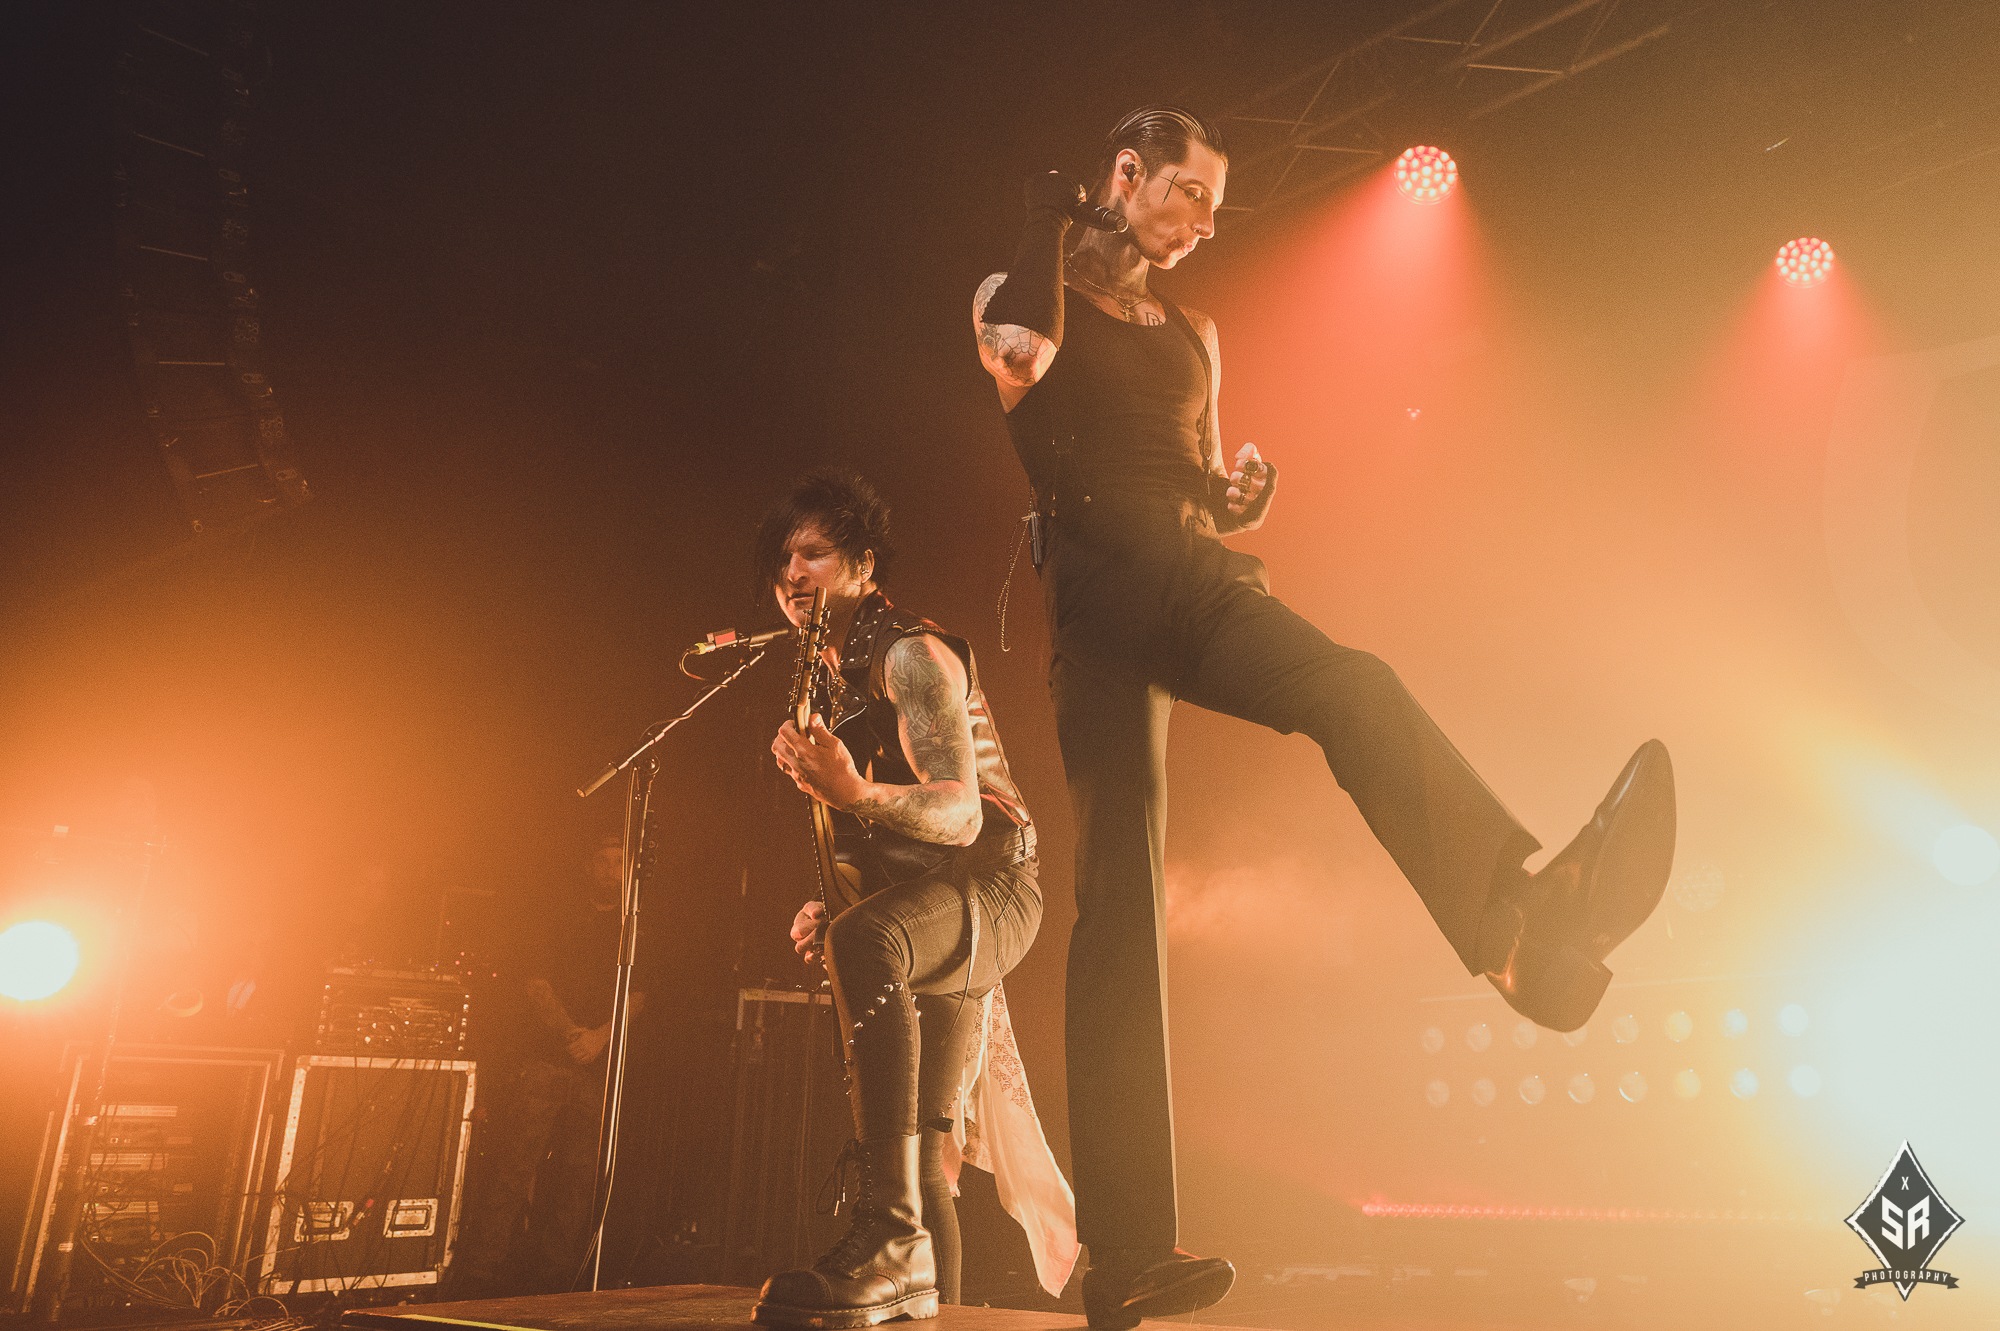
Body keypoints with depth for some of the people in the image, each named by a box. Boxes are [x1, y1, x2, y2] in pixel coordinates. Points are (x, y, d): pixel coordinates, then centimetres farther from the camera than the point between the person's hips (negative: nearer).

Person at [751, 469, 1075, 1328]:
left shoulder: (911, 654, -8)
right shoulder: (827, 686, 19)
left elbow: (963, 814, -20)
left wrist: (858, 793, -37)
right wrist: (820, 906, 8)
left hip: (987, 884, -9)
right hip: (915, 912, 9)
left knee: (864, 941, -40)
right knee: (923, 1150, 9)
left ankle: (894, 1232, -43)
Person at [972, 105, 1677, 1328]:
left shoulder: (1195, 333, 31)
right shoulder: (1026, 289, 15)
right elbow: (1019, 358, -9)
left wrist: (1241, 495, 7)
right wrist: (1048, 224, 5)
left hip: (1188, 577, 6)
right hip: (1098, 574, -5)